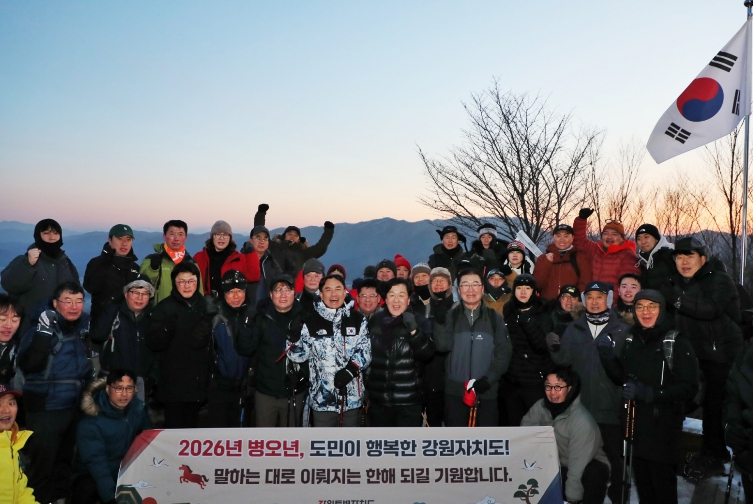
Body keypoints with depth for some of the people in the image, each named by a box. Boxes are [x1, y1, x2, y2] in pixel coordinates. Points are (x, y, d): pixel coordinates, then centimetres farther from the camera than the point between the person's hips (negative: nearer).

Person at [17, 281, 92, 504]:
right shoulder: (42, 326, -12)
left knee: (64, 461, 19)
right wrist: (44, 332, -30)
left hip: (73, 407, 6)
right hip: (45, 409, -6)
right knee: (42, 465, 0)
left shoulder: (84, 325, 5)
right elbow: (28, 365, -24)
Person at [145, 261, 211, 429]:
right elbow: (153, 343, -12)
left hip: (197, 382, 3)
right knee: (174, 427, 1)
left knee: (191, 426, 15)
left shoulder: (207, 308, 2)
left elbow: (213, 345, 1)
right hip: (172, 382, -3)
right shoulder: (164, 308, -5)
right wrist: (167, 328, -31)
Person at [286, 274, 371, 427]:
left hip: (351, 396, 2)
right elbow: (300, 356, 0)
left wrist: (350, 369, -15)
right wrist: (295, 341, -21)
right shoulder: (311, 321, 0)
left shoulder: (358, 320, 5)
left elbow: (365, 352, 2)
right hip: (323, 397, -2)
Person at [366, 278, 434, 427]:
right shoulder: (375, 321, 4)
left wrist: (414, 331, -31)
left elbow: (426, 354, -16)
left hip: (409, 400, -3)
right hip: (379, 399, 3)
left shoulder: (420, 322, -4)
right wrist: (367, 388, 17)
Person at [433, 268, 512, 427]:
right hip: (455, 391, 0)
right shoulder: (450, 316, 4)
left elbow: (504, 352, -1)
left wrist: (489, 379, -13)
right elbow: (443, 346, -9)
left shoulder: (495, 318, 5)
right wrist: (439, 321, -25)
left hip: (487, 391, 0)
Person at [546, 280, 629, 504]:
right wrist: (556, 348, -13)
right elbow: (564, 360, 2)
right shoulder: (574, 329, 8)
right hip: (581, 405, 3)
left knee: (614, 456, 8)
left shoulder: (622, 330, 0)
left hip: (611, 407, -2)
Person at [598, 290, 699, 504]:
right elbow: (621, 377, 11)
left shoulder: (676, 342, -10)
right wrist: (607, 353, -4)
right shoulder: (633, 340, 8)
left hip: (663, 428, -5)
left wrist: (648, 393, -24)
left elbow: (689, 388, -15)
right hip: (636, 425, 6)